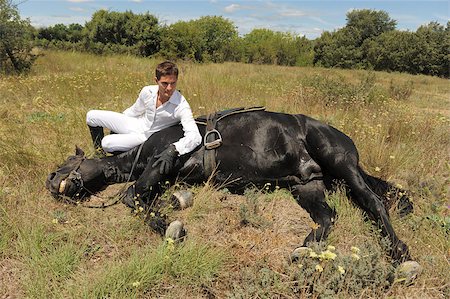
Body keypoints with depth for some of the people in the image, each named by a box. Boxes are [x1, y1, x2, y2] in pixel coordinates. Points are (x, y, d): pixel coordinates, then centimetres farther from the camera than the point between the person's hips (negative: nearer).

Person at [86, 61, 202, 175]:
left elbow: (194, 136, -42)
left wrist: (173, 150, -57)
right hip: (138, 125, 5)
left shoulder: (181, 106, -30)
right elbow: (134, 111, 6)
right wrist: (115, 125, 20)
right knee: (92, 116, 1)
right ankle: (99, 153, 23)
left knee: (107, 143, -23)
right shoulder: (147, 91, -14)